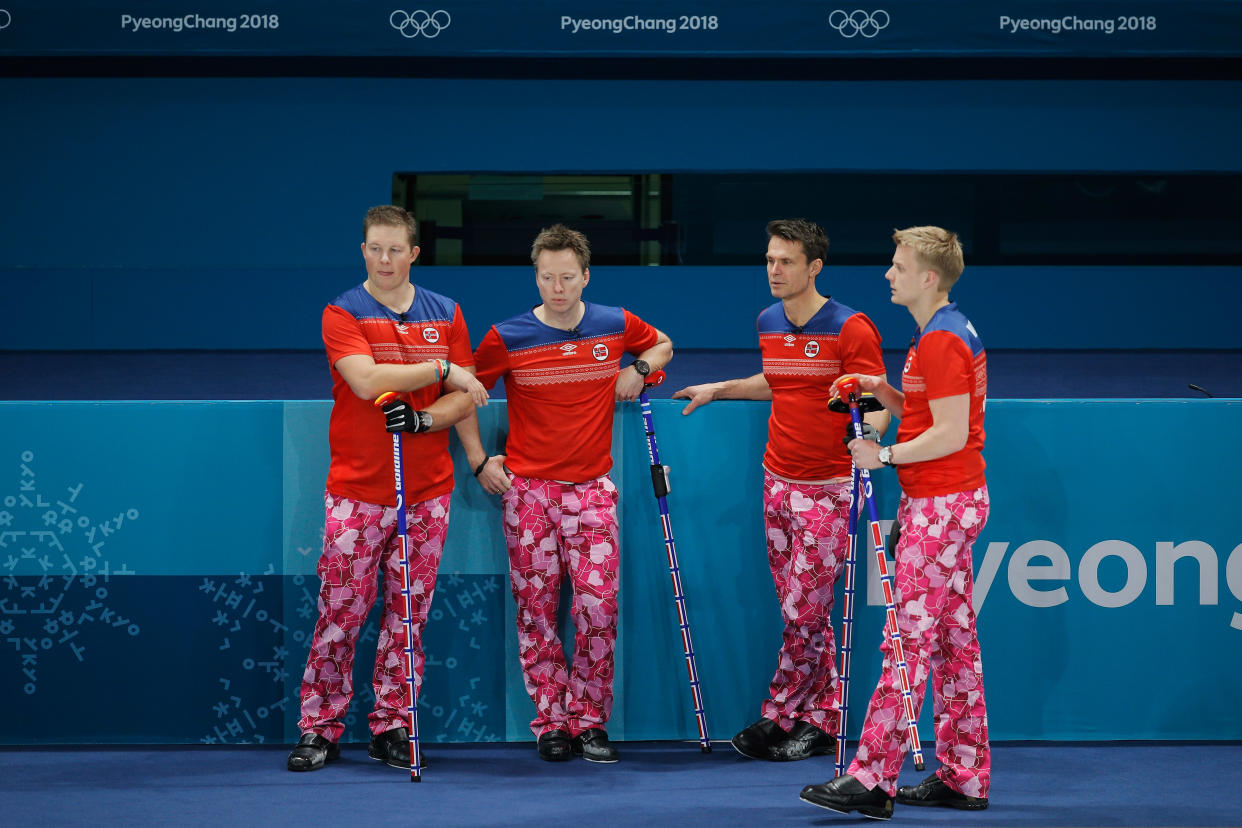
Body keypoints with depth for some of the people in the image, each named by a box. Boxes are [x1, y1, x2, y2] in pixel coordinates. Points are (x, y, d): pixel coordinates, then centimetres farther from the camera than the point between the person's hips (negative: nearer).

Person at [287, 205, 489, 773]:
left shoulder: (445, 315, 9)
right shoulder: (343, 314, -1)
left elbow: (466, 398, 6)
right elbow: (366, 381, -18)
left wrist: (422, 418, -13)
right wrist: (441, 369, -13)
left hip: (427, 491, 3)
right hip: (356, 491, -3)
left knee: (407, 614, 5)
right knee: (341, 611, -3)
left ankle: (392, 725, 15)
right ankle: (321, 728, 7)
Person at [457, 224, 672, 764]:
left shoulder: (616, 326, 3)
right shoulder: (507, 337, -3)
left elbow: (662, 345, 24)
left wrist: (640, 369, 3)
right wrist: (479, 460, 3)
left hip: (591, 486, 1)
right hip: (527, 487, -1)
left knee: (598, 605, -6)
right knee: (536, 607, 1)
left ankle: (589, 720, 6)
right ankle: (552, 722, 11)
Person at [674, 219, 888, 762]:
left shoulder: (850, 329, -11)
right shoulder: (768, 323, 10)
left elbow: (877, 403, -12)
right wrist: (720, 388, 26)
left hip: (827, 489, -6)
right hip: (778, 482, 6)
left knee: (804, 613, -5)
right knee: (798, 611, 7)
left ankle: (779, 715, 6)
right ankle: (822, 719, 13)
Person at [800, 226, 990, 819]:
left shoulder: (942, 341, -16)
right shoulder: (943, 333, 16)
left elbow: (951, 434, -20)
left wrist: (885, 457, -14)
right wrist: (881, 390, 8)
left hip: (941, 505, -11)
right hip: (943, 503, 11)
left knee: (909, 641, -10)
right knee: (954, 641, 12)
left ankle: (872, 780, -10)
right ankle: (964, 778, 16)